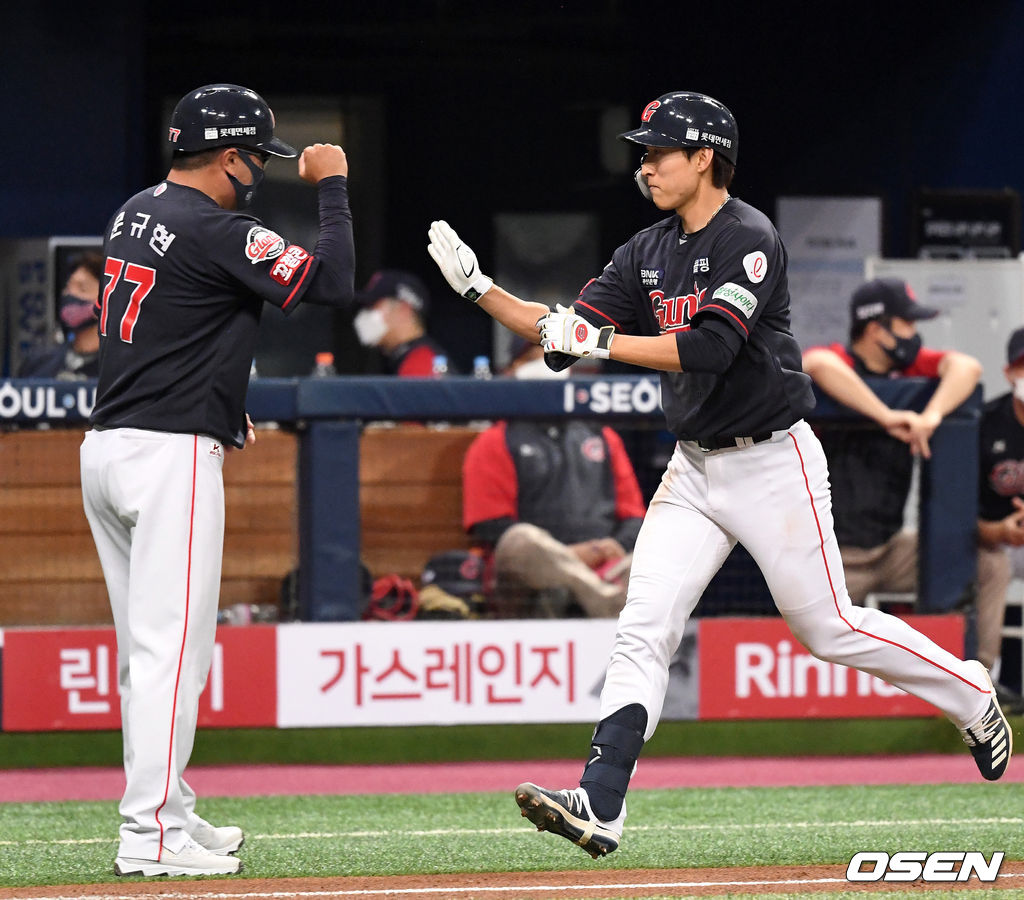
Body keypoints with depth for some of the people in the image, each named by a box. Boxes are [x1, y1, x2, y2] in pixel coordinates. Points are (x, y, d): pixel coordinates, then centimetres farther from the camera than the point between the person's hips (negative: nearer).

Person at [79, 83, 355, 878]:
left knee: (149, 647, 14)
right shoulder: (218, 232, -14)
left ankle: (170, 811, 21)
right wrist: (333, 187, -4)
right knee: (171, 647, -10)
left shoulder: (136, 214, 14)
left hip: (107, 449, 9)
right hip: (171, 455, -9)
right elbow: (333, 283, -16)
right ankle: (152, 834, -13)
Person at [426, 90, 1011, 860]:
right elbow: (564, 333, 5)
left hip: (773, 463, -7)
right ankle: (600, 805, -15)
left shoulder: (749, 240, -16)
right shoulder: (648, 254, 8)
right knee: (643, 629, -7)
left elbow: (710, 346, -27)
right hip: (695, 469, 7)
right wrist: (477, 287, -6)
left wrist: (600, 341, -28)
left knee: (828, 626, 2)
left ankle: (972, 695, 25)